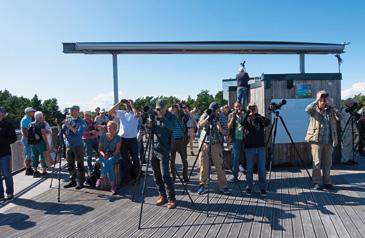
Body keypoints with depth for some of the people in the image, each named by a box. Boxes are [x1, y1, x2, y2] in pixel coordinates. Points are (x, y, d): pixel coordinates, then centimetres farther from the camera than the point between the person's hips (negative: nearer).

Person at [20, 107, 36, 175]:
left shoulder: (30, 119, 14)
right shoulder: (24, 120, -13)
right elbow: (23, 131, -18)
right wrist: (28, 139, -21)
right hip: (26, 139, -9)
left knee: (30, 154, 12)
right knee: (28, 155, -5)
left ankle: (30, 168, 20)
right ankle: (27, 170, 1)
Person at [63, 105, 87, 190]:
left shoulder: (81, 122, -4)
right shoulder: (68, 120, 10)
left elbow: (79, 133, -17)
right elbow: (62, 131, 10)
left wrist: (69, 126, -17)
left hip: (78, 145, -5)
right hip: (69, 145, 5)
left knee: (80, 164, -1)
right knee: (70, 164, 12)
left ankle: (80, 182, 6)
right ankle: (72, 181, 24)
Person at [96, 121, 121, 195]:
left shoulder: (117, 138, 0)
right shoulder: (103, 137, 9)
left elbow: (117, 151, -6)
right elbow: (100, 149, 9)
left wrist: (109, 155, -20)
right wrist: (103, 154, -12)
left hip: (114, 156, -2)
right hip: (104, 156, 2)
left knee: (108, 162, -38)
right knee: (109, 166, -32)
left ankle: (101, 179, -32)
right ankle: (113, 186, -32)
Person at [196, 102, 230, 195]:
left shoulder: (220, 117, 4)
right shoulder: (205, 116, 3)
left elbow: (222, 131, -8)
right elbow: (200, 125, -15)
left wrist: (217, 121, -19)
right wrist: (208, 118, -25)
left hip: (216, 144, 1)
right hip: (204, 143, 0)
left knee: (220, 166, -1)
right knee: (204, 166, 3)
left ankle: (223, 186, 7)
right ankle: (202, 185, 16)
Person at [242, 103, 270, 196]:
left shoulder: (260, 119, 7)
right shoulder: (247, 119, 6)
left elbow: (268, 122, -14)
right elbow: (243, 125, -15)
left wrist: (257, 114, -18)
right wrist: (248, 115, -21)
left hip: (261, 147, 1)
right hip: (249, 148, 0)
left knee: (262, 169, 3)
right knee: (249, 169, 5)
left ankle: (263, 188, 14)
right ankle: (249, 187, 17)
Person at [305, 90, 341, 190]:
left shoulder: (331, 110, 9)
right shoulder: (314, 110, 2)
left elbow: (339, 117, -7)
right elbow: (307, 109, -20)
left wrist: (331, 105, -10)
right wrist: (316, 100, -18)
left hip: (329, 141, 3)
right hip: (316, 140, -3)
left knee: (328, 163, 10)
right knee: (317, 162, -1)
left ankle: (327, 181, 23)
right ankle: (317, 182, 9)